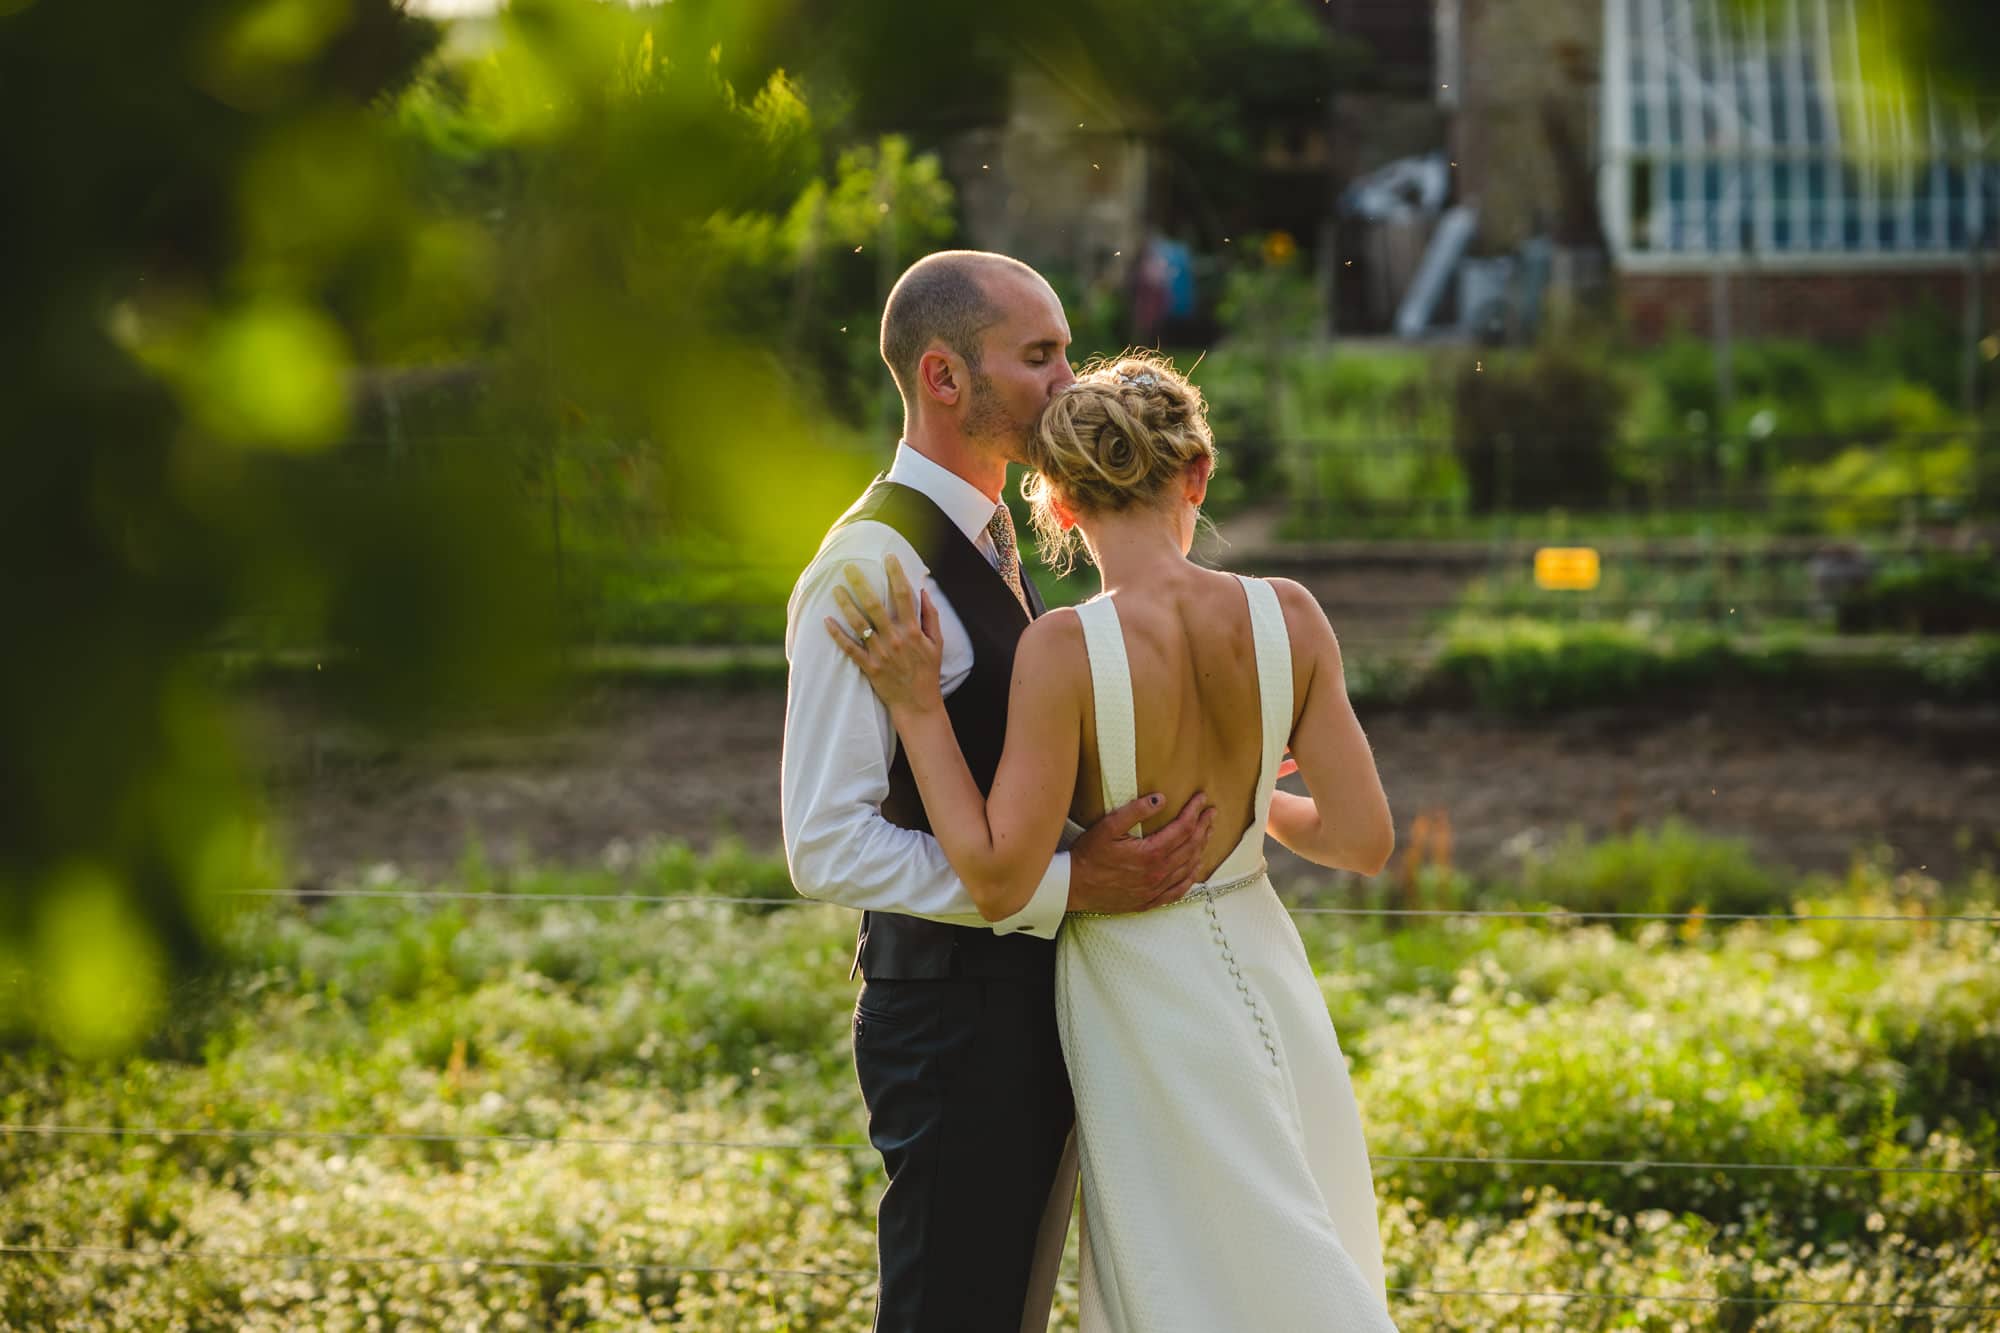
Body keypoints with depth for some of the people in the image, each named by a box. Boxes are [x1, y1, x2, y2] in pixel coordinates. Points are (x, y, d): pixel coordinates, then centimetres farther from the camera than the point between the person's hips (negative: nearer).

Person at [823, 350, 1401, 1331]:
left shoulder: (1065, 651, -24)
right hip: (1263, 981, 4)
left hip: (1146, 1012, -4)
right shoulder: (1286, 618, -11)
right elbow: (1363, 839, -7)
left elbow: (998, 882, -21)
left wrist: (916, 704, -18)